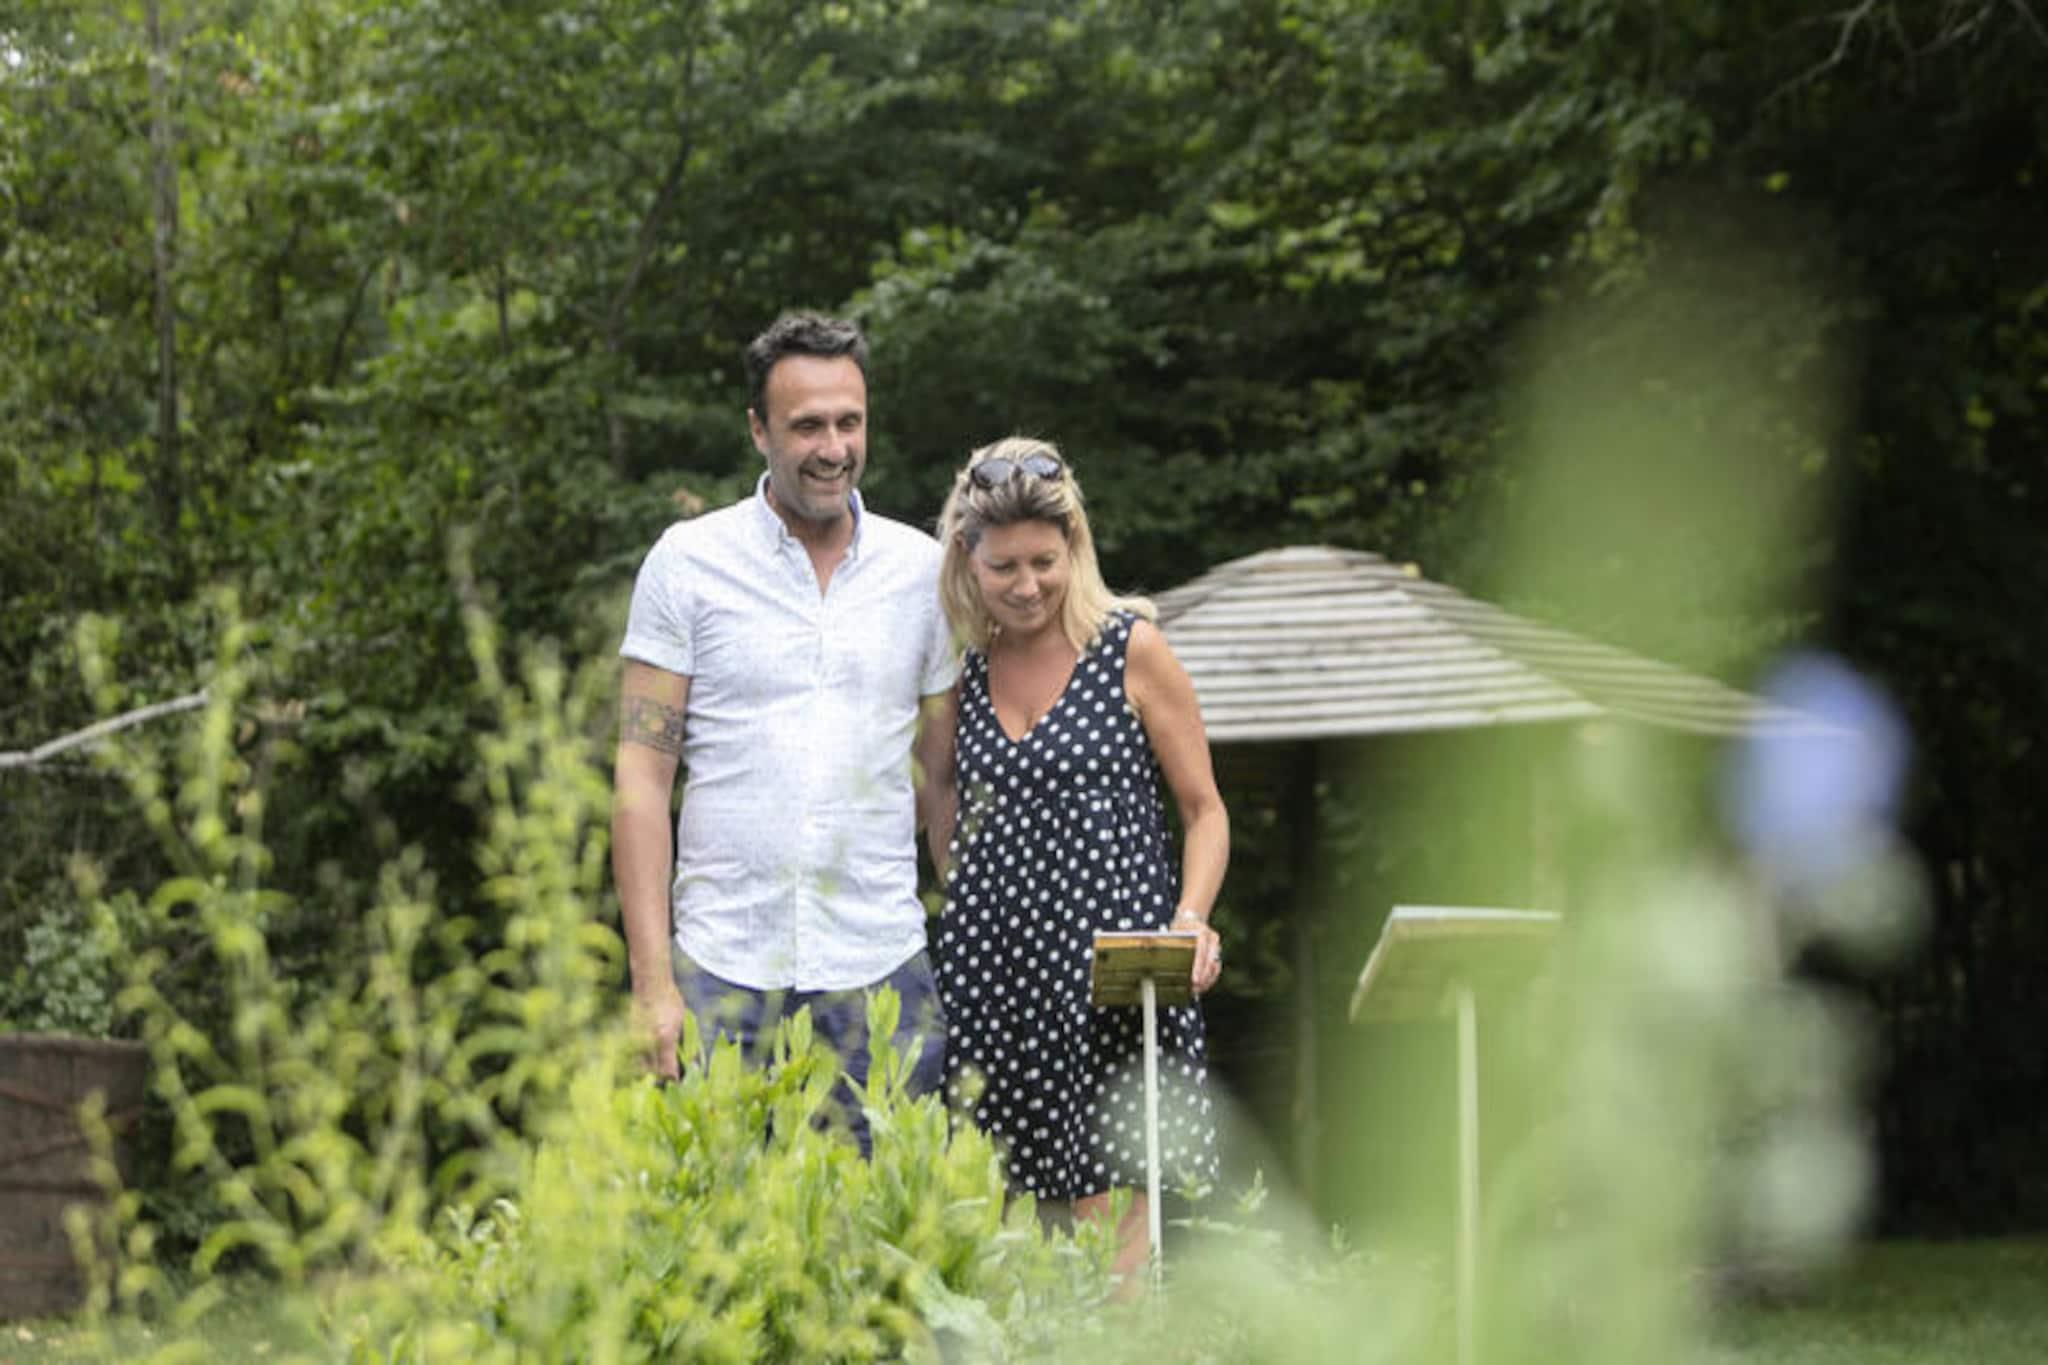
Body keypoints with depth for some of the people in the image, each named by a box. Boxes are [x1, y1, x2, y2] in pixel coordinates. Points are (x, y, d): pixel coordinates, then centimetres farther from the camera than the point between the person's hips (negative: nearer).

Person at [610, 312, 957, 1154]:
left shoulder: (923, 570, 9)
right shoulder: (688, 562, 2)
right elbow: (640, 776, 0)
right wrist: (652, 980, -7)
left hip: (881, 967, 2)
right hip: (724, 964, -2)